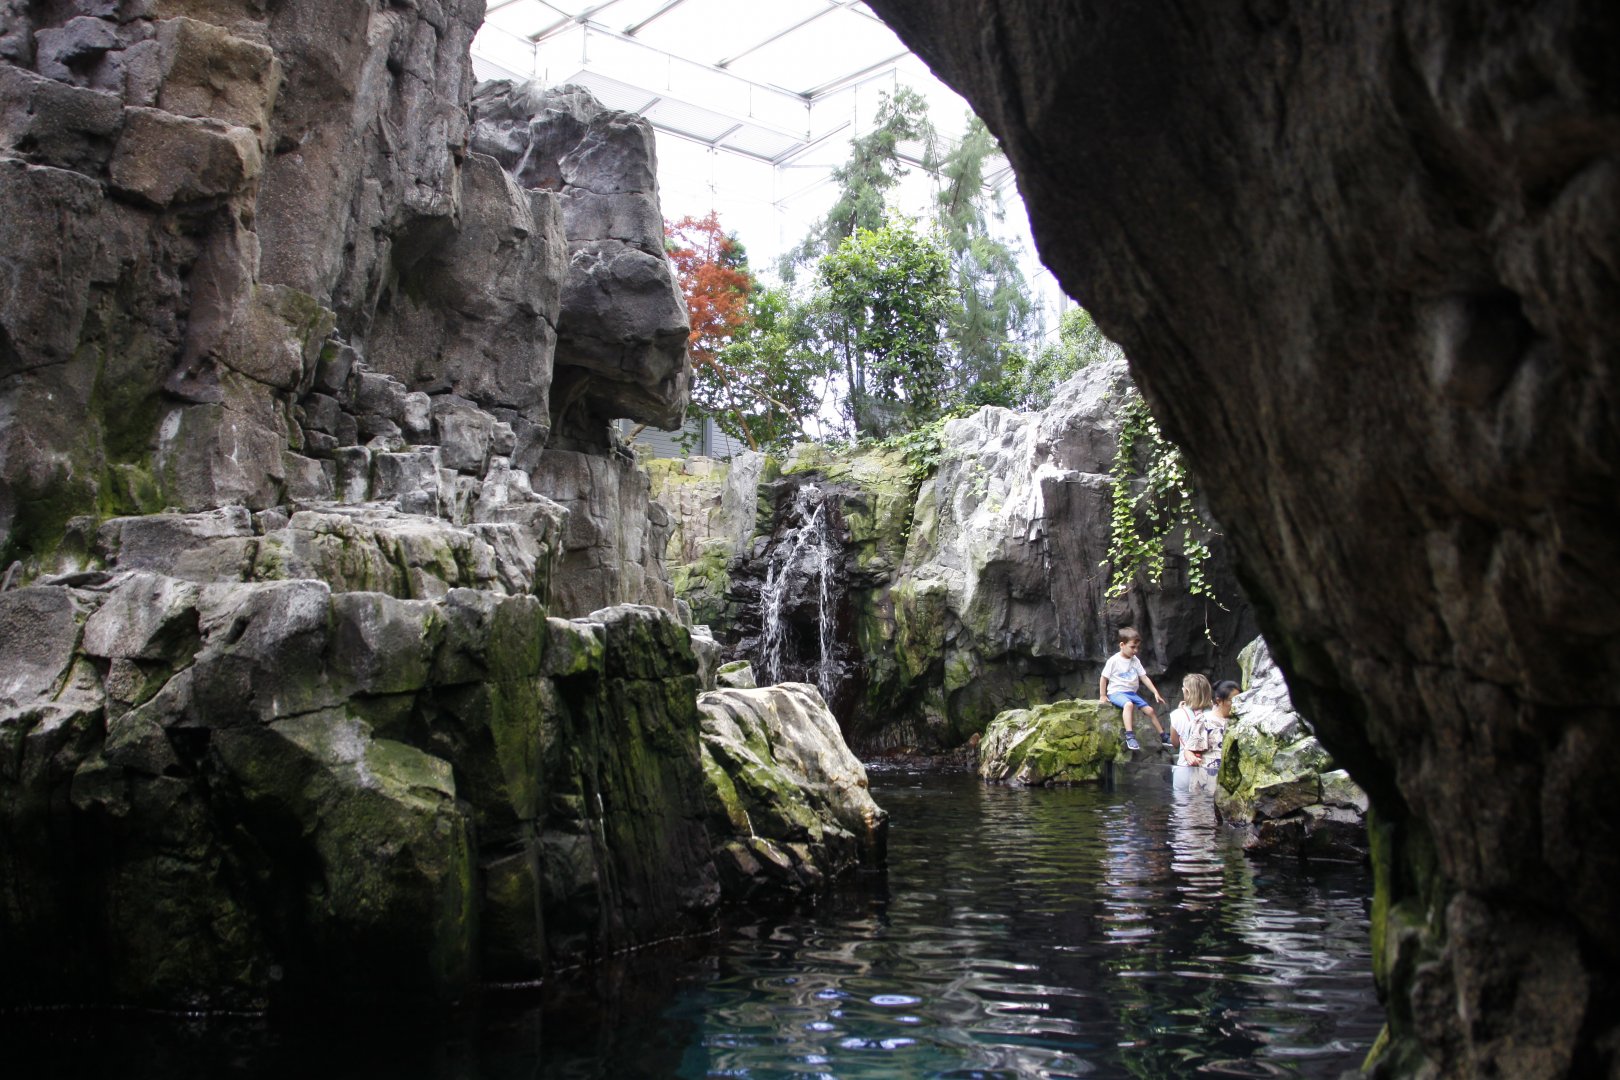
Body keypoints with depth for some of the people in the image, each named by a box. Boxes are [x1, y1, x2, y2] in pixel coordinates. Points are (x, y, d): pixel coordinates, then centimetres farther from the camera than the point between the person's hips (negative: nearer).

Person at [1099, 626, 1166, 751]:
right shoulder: (1114, 661, -11)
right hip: (1116, 692, -6)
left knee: (1150, 710, 0)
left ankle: (1164, 736, 15)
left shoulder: (1135, 661, 5)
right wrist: (1102, 696, -5)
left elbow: (1144, 677, 7)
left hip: (1131, 693, 7)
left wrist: (1156, 693, 1)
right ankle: (1130, 736, -43)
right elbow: (1103, 678, -4)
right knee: (1128, 704, -37)